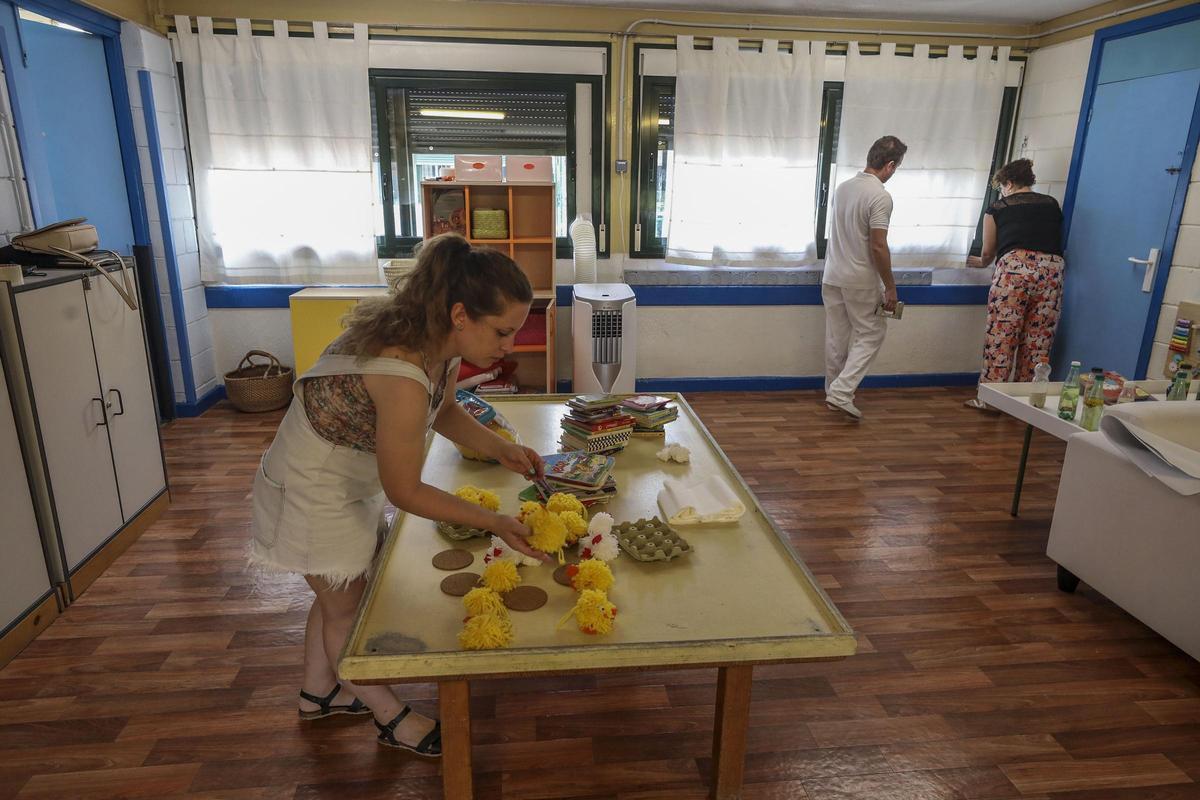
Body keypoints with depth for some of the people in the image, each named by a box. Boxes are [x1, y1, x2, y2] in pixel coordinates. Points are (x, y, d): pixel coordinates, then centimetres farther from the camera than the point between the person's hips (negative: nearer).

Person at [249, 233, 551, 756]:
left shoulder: (440, 342, -13)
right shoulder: (402, 376, -39)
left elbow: (444, 411, 7)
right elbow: (405, 492, -29)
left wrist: (500, 449, -8)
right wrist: (495, 522, -24)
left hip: (351, 479, 9)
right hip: (313, 492, -8)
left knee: (338, 594, 25)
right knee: (345, 606, 13)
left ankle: (318, 692, 50)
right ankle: (390, 717, 35)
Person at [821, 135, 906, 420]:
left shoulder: (843, 187, 6)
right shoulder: (880, 196, -17)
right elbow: (878, 247, -20)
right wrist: (890, 287, -12)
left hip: (832, 277, 7)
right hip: (861, 281, -7)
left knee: (837, 337, 13)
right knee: (870, 334, 5)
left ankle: (834, 391, 22)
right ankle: (841, 391, -4)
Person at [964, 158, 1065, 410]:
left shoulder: (997, 208, 14)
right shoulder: (1052, 204, 22)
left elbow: (988, 252, 23)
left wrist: (981, 262, 45)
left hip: (1015, 267, -3)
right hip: (1052, 269, 4)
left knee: (1001, 337, 1)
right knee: (1038, 341, 8)